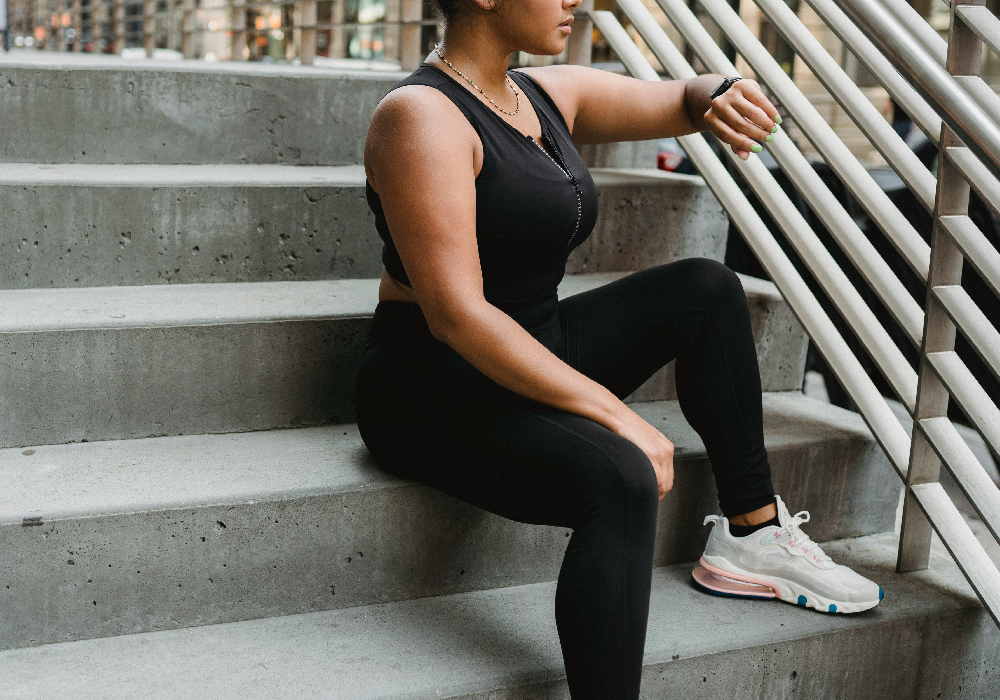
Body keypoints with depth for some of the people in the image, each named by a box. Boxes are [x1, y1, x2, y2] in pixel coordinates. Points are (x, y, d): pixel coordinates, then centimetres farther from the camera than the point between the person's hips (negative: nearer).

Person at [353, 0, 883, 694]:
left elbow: (682, 99, 19)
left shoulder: (550, 94, 7)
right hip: (438, 396, -9)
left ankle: (751, 536, 8)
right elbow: (456, 314, -26)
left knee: (706, 287, 6)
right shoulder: (421, 117, -19)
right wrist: (614, 414, -27)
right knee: (622, 481, -34)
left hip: (530, 364, 9)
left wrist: (723, 94, -8)